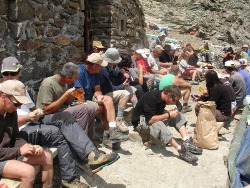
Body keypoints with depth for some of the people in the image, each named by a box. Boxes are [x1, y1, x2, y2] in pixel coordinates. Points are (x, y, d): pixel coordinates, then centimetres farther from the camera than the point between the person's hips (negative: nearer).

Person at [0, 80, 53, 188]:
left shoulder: (11, 111, 2)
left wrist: (29, 147, -8)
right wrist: (19, 151, -21)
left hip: (10, 152, 8)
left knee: (47, 157, 5)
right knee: (28, 171, -29)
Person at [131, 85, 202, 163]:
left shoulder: (162, 97, -3)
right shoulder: (151, 97, -29)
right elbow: (150, 120, -34)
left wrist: (170, 112, -9)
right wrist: (169, 115, -26)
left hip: (152, 118, 9)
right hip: (140, 122, -9)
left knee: (178, 116, -5)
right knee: (158, 124, -39)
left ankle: (187, 142, -21)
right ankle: (181, 150, -39)